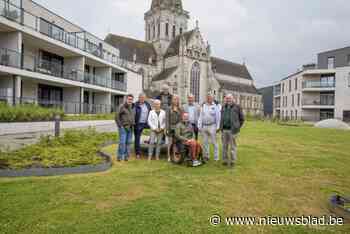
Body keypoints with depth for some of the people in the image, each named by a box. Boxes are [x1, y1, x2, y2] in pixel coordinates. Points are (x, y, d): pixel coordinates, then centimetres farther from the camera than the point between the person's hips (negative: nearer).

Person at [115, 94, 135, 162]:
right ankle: (120, 156, 3)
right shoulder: (122, 107, -8)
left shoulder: (133, 107, 10)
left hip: (130, 128, 6)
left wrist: (133, 124, 10)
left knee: (128, 142, 8)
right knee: (122, 142, -8)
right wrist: (120, 125, -11)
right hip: (123, 127, -5)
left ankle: (126, 156, 17)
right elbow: (117, 116, -8)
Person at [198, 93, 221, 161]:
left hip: (212, 126, -4)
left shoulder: (215, 106, -1)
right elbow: (200, 117, 12)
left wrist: (217, 127, -9)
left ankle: (216, 157, 7)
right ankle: (206, 156, 21)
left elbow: (218, 117, -4)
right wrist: (199, 126, 7)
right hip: (204, 126, 4)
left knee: (214, 142, -1)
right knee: (205, 142, 10)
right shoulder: (203, 106, 12)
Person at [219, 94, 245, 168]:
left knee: (233, 146, 0)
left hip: (232, 130, -5)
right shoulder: (223, 107, 13)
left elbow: (242, 119, 3)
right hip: (224, 130, 5)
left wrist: (237, 127, 0)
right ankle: (225, 160, 20)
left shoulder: (237, 107, -2)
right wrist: (221, 127, 14)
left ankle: (233, 161, 10)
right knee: (224, 146, 9)